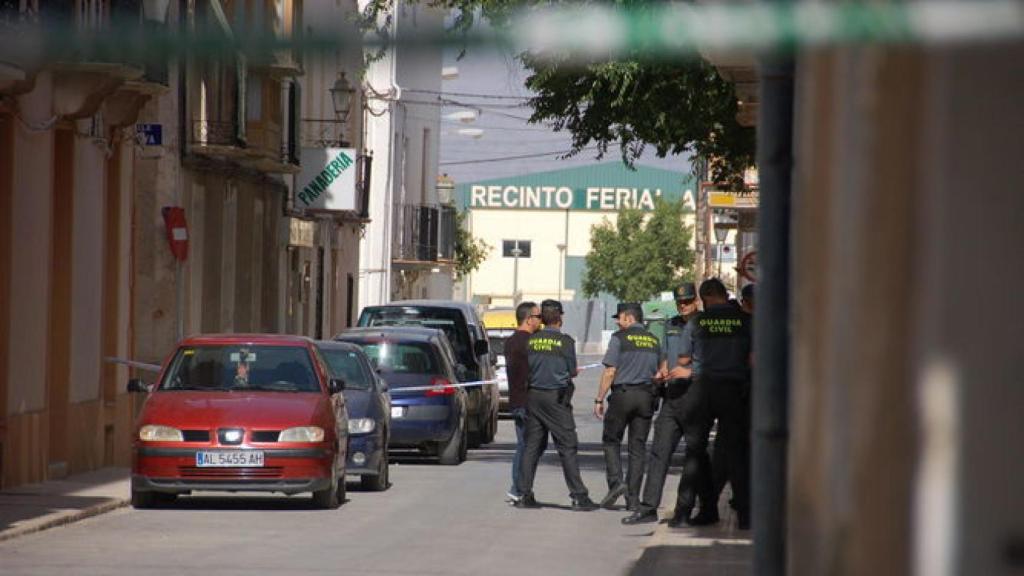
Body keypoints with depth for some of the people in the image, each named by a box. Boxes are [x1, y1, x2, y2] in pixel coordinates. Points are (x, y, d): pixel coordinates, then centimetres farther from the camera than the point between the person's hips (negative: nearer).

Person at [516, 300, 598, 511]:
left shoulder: (531, 340, 3)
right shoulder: (565, 341, -8)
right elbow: (572, 372, -2)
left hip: (533, 396, 4)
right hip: (556, 397, -4)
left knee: (532, 446, 9)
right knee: (567, 447, -2)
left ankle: (525, 495, 8)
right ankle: (578, 496, -4)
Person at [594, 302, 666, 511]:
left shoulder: (620, 338, -5)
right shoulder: (654, 341, 11)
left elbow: (610, 372, -8)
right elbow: (661, 372, 15)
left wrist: (599, 400, -4)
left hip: (623, 393, -4)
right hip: (646, 397, 4)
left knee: (611, 441, 9)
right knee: (638, 446, 5)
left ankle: (616, 482, -11)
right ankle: (633, 498, 3)